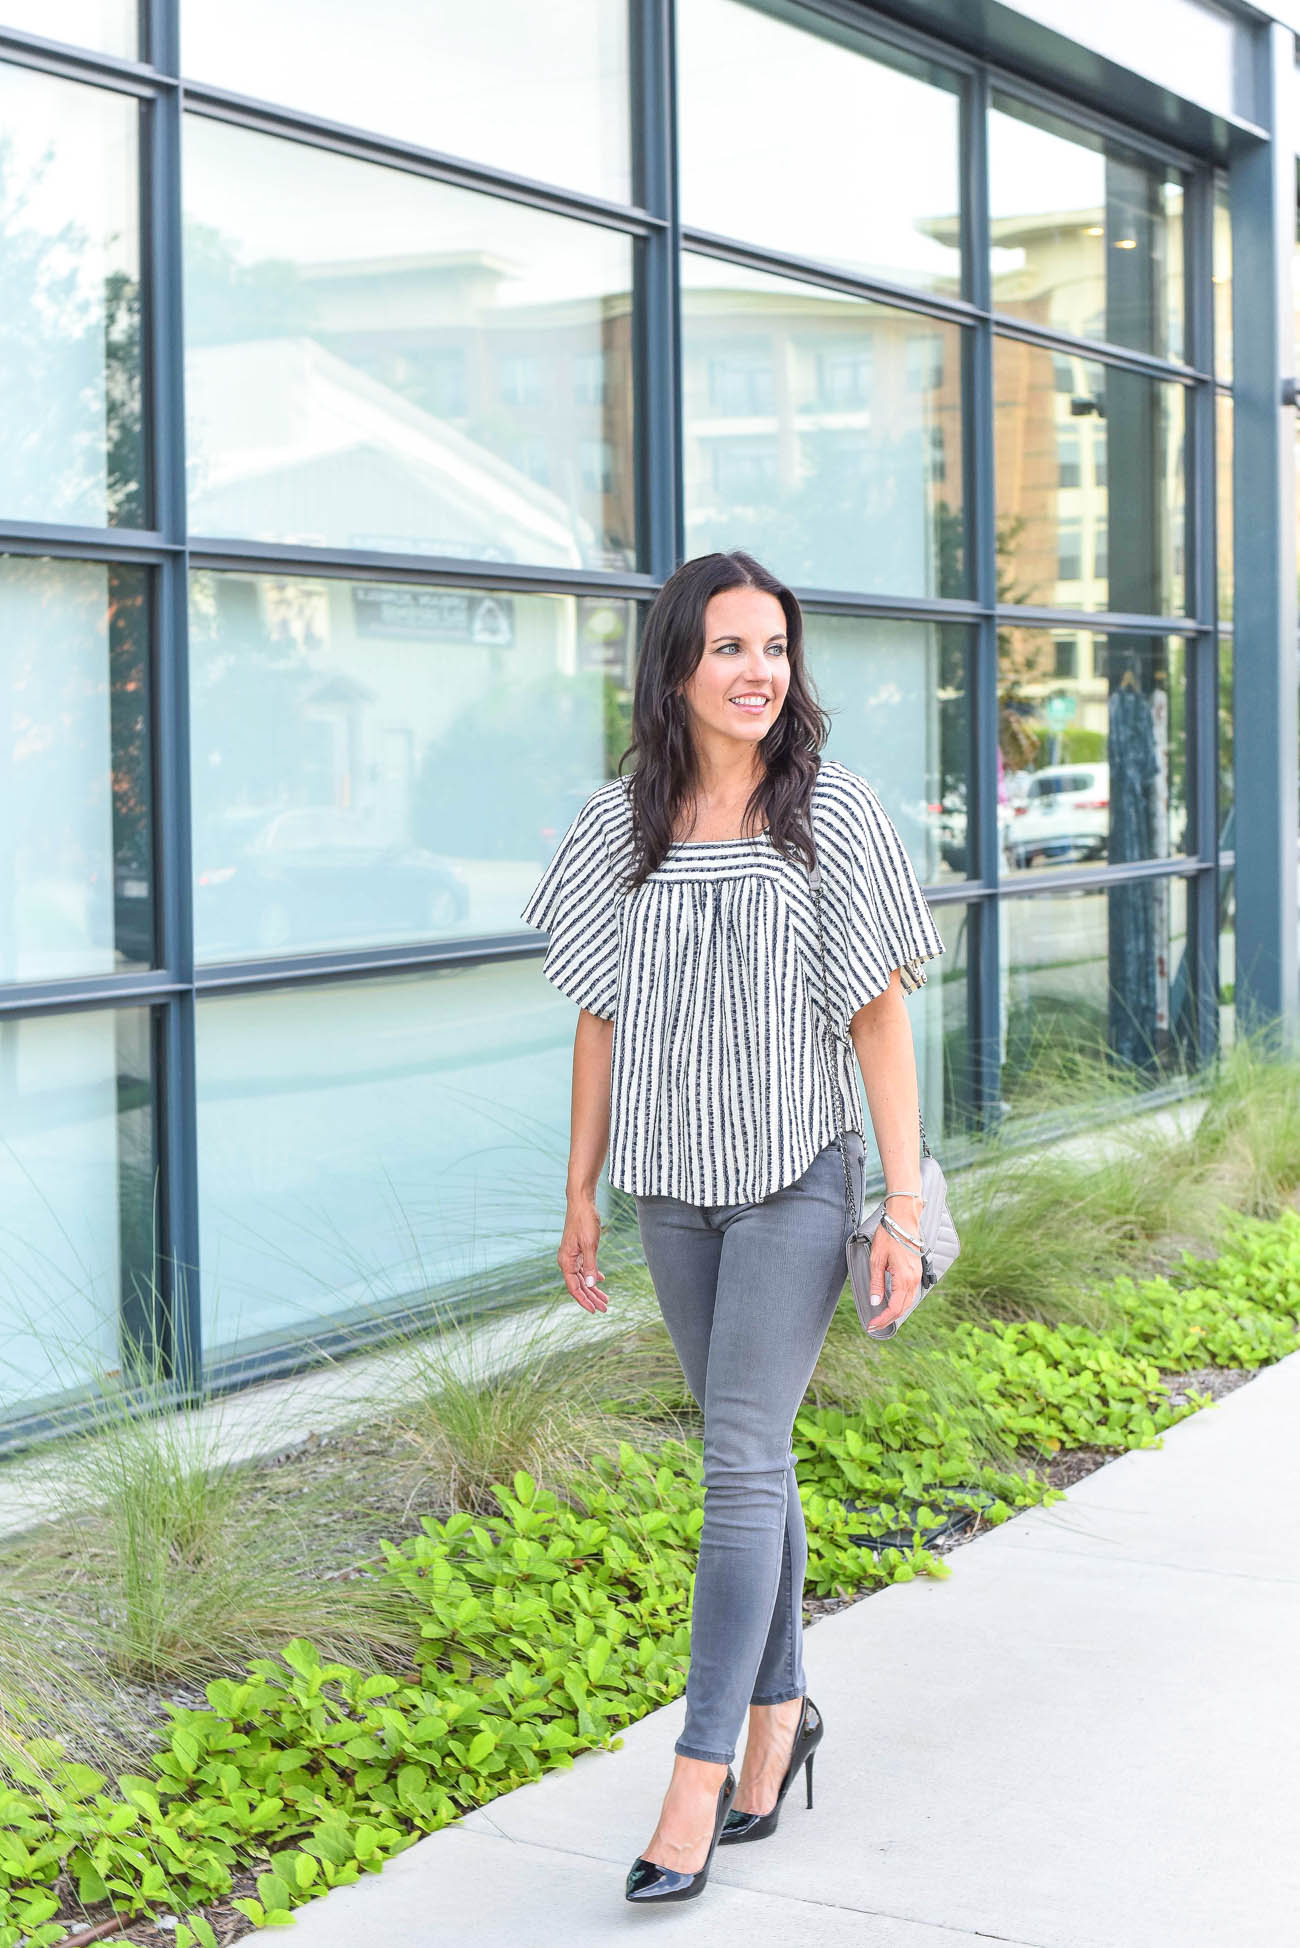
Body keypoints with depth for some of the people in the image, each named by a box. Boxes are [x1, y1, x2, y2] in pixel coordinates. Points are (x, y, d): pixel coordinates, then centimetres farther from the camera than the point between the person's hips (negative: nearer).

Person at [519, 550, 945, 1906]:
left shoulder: (832, 812, -6)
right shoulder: (622, 826, 3)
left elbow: (880, 1017, -6)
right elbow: (601, 1015, 9)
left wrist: (904, 1207, -8)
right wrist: (581, 1195, 9)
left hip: (796, 1179, -3)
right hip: (676, 1184, 4)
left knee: (741, 1463, -7)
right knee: (749, 1453, 13)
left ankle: (698, 1781, -1)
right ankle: (779, 1711, 29)